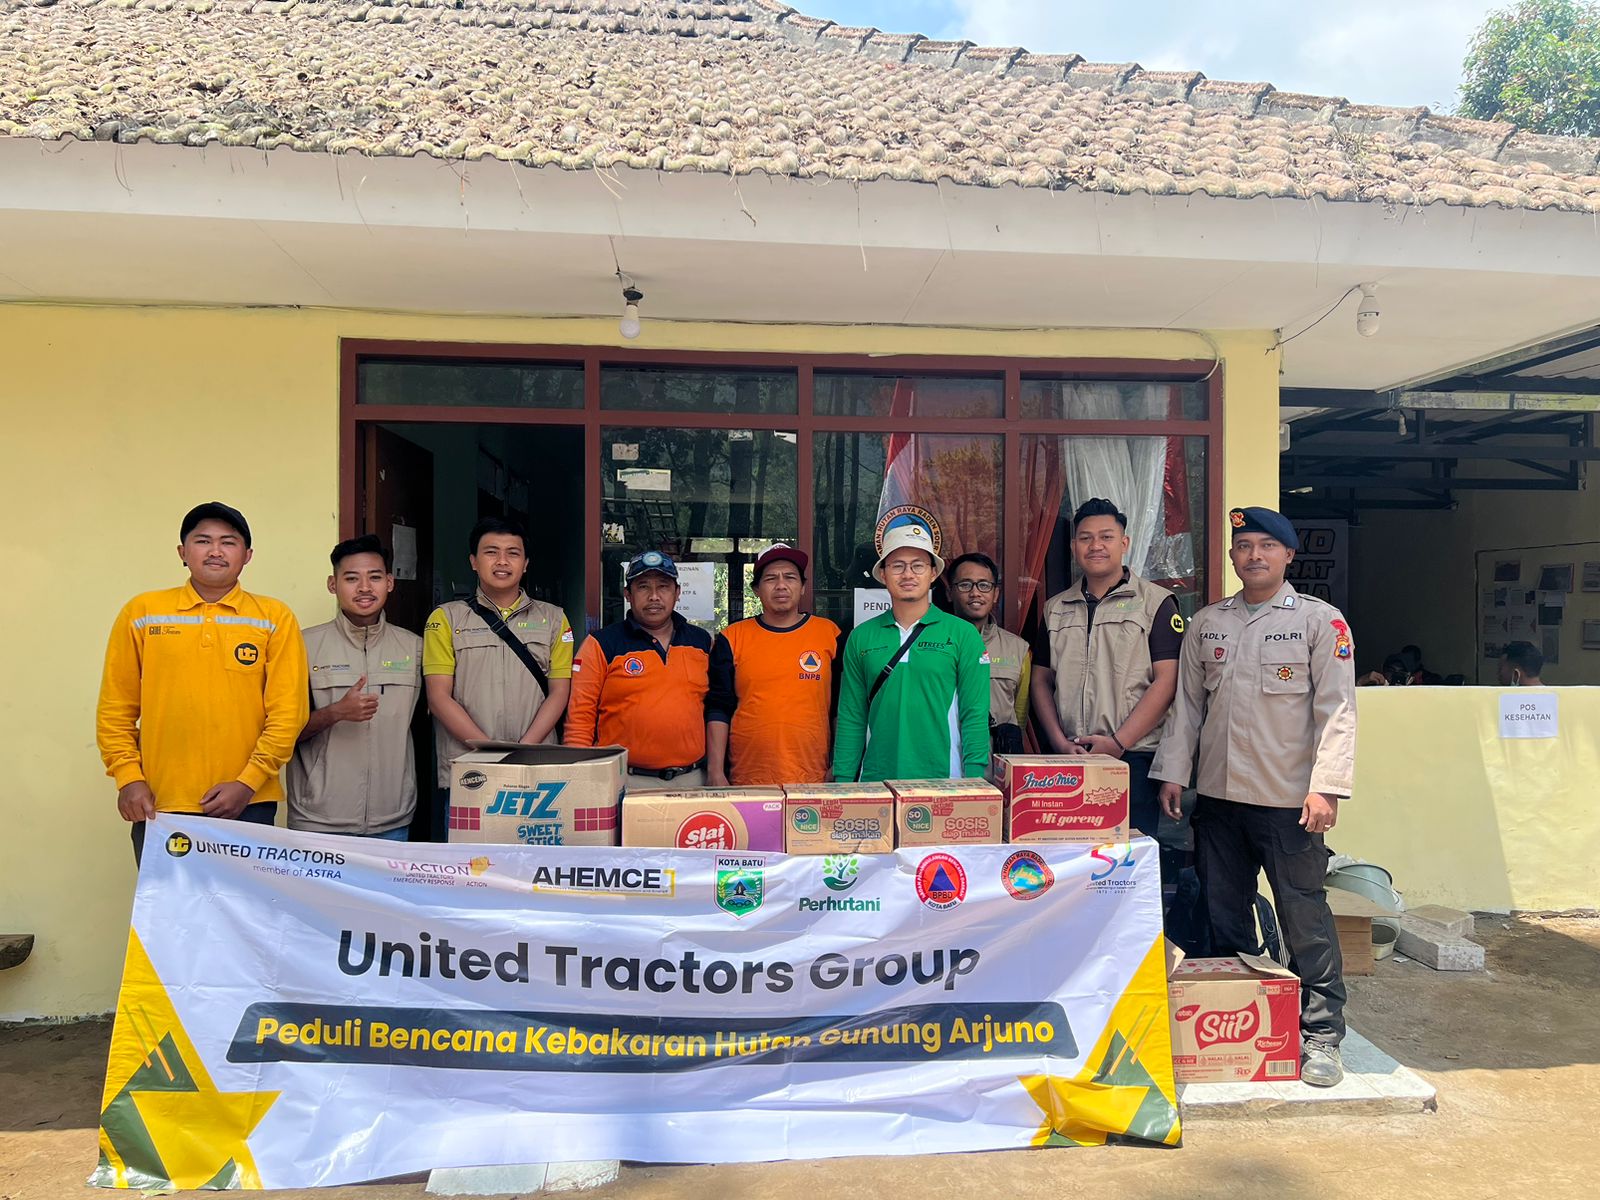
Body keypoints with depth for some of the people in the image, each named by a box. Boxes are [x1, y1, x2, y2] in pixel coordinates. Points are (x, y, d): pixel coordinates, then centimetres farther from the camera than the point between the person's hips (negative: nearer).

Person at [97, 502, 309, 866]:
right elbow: (115, 710, 8)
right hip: (159, 806, 1)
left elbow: (287, 713, -3)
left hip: (247, 806, -1)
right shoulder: (142, 613, 6)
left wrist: (247, 783, -9)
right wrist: (128, 778, -3)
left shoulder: (274, 618, 2)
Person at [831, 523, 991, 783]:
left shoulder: (963, 634, 0)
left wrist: (974, 784, -10)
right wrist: (844, 783, 0)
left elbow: (974, 715, -3)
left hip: (945, 782, -2)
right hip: (876, 781, 2)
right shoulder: (861, 637, 6)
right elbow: (851, 718, 6)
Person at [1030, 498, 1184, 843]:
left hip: (1135, 757, -3)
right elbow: (1041, 681, 14)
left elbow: (1166, 680, -7)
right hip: (1067, 759, 4)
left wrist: (1118, 743, -14)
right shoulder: (1055, 609, 15)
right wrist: (1060, 742, -1)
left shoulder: (1156, 602, 1)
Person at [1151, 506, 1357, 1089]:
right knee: (1224, 915, 12)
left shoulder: (1320, 620, -1)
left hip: (1290, 799, -4)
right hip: (1218, 795, 4)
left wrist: (1326, 786, -15)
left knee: (1306, 919, 0)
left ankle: (1321, 1035, 15)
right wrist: (1172, 771, 6)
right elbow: (1187, 703, 13)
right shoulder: (1207, 623, 11)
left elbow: (1336, 709, -7)